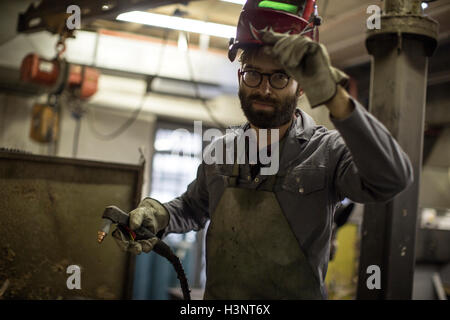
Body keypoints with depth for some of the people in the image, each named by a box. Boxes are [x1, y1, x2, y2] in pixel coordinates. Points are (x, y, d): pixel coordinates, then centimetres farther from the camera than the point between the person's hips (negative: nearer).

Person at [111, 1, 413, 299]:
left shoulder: (327, 150, -16)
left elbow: (392, 179, -36)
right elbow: (193, 207, 14)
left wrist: (334, 96, -45)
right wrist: (159, 214, -8)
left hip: (297, 294, -4)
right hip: (215, 294, 4)